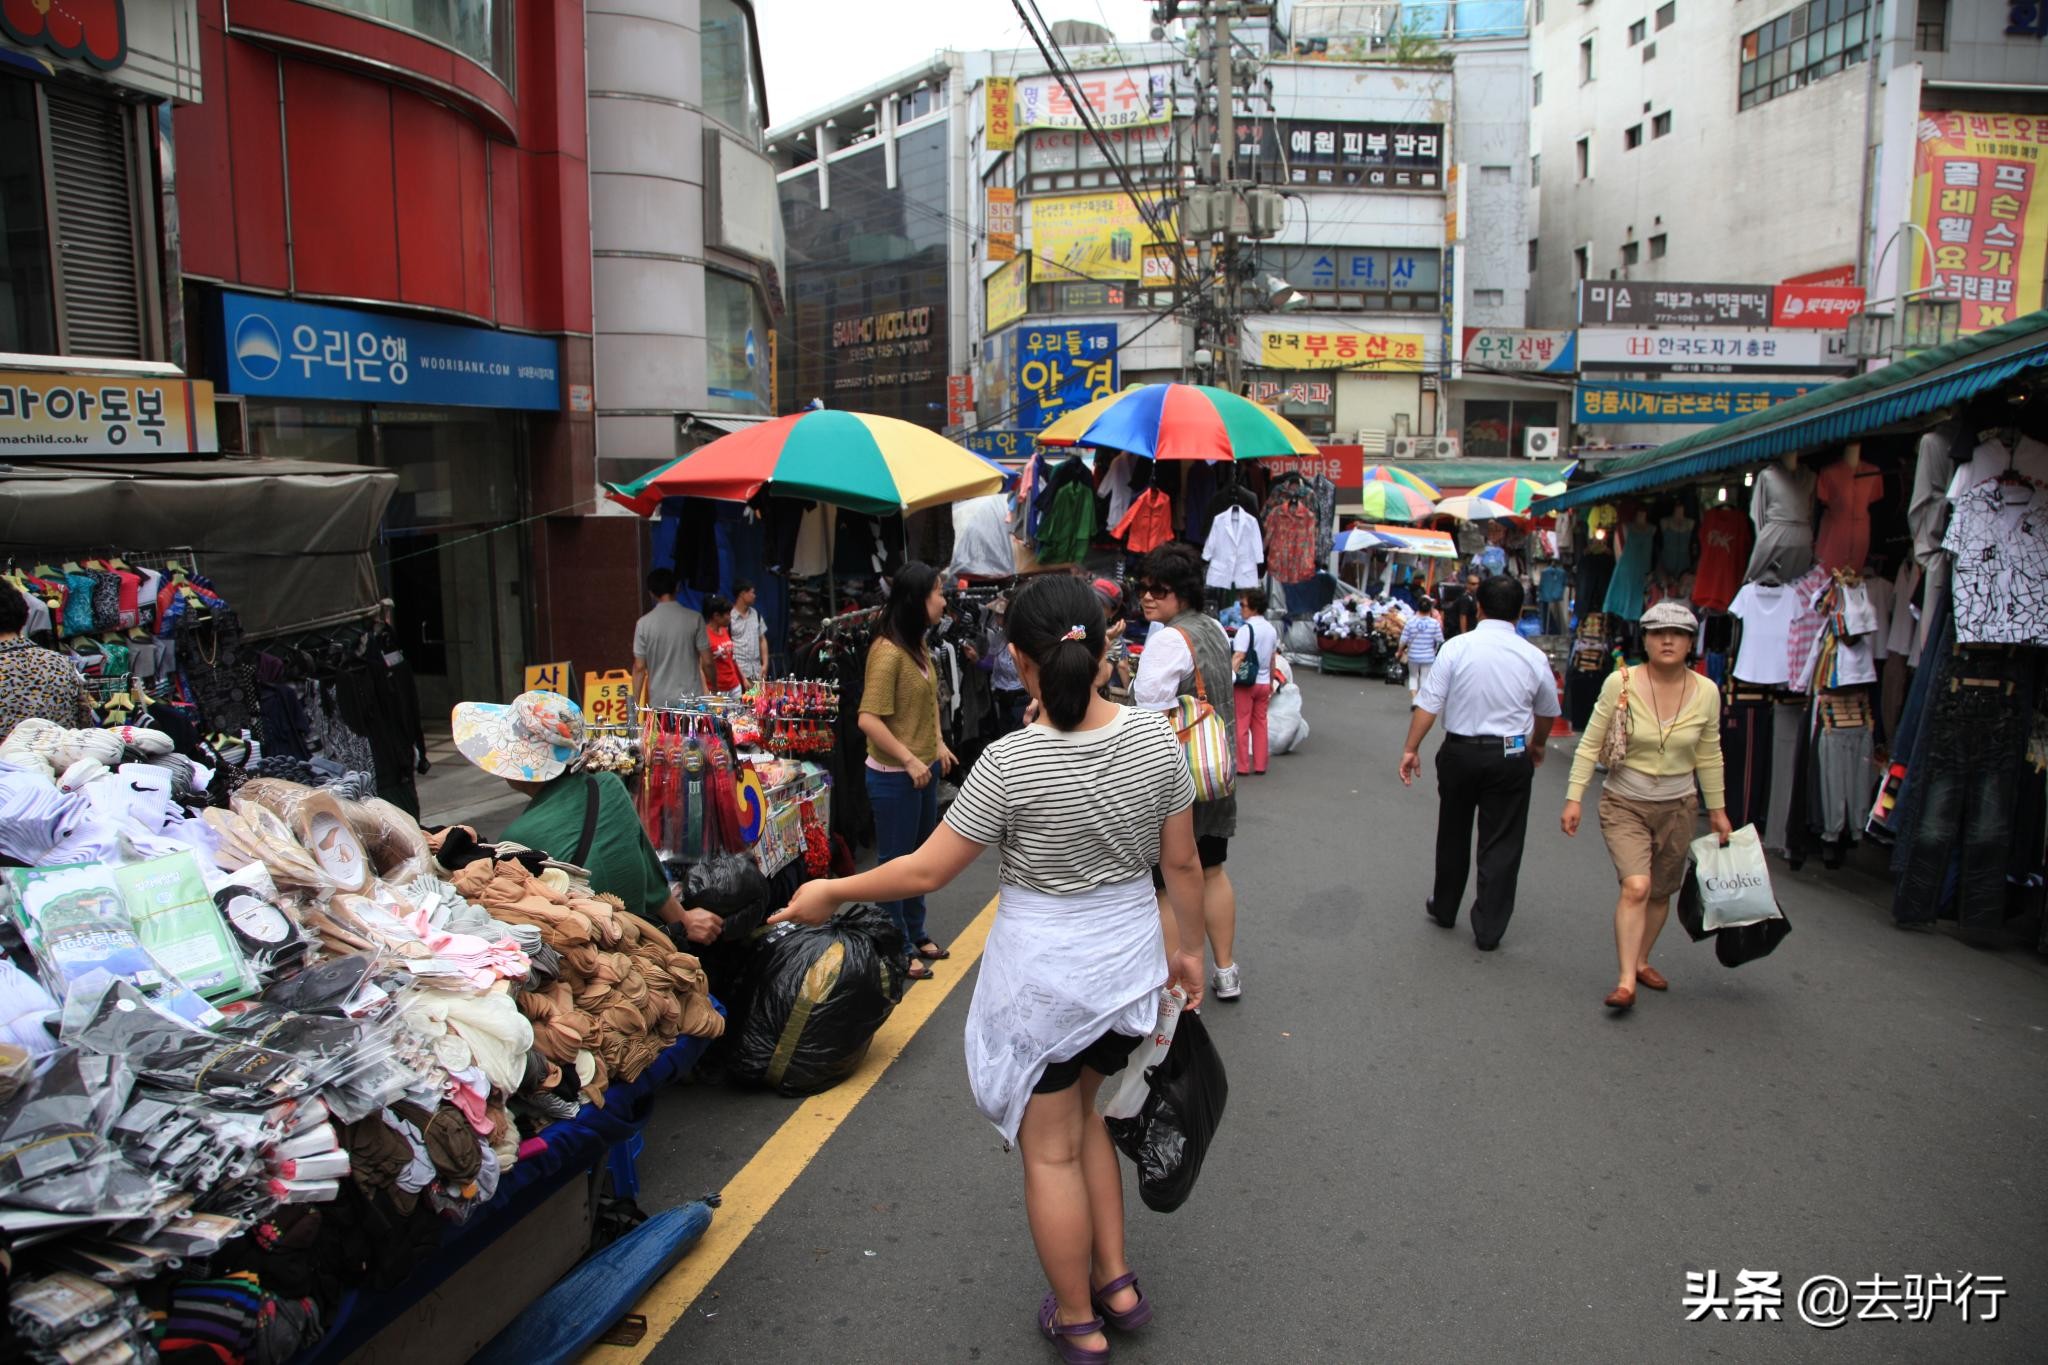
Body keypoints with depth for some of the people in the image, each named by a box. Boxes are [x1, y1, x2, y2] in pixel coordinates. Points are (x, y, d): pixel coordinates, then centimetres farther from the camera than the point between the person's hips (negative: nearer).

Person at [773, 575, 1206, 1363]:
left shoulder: (1011, 763, -23)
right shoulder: (1156, 739, -10)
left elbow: (926, 871, -15)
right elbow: (1183, 862, -1)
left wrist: (829, 893, -1)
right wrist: (1190, 948, 15)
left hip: (1042, 970, -5)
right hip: (1128, 955, 5)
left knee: (1050, 1149, 13)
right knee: (1082, 1112, 28)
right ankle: (1116, 1281, 35)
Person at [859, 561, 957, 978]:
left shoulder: (918, 645, 6)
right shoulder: (888, 652, -22)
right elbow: (869, 720, -25)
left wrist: (937, 744, 10)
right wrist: (910, 761, -22)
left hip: (923, 771, 9)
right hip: (895, 776, -9)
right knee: (895, 863, 6)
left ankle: (916, 935, 38)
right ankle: (897, 950, 20)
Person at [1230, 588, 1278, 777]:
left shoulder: (1246, 629, -15)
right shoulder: (1271, 629, 8)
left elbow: (1238, 657, -23)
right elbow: (1272, 660, 15)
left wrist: (1228, 679, -26)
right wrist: (1271, 683, 23)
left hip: (1246, 683, -7)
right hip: (1264, 683, 7)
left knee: (1241, 724, 1)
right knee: (1260, 724, 12)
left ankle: (1242, 766, 3)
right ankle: (1260, 765, 15)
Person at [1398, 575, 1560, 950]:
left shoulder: (1456, 647, -10)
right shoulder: (1534, 657, -4)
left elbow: (1428, 704, -12)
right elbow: (1547, 713, 12)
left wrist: (1411, 748, -4)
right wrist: (1536, 745, 30)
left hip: (1460, 751, 0)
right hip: (1511, 757, 0)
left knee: (1452, 834, 18)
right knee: (1501, 844, 7)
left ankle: (1444, 909, 34)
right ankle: (1489, 930, 10)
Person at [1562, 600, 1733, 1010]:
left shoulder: (1706, 692, -5)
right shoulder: (1620, 683, -14)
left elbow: (1709, 758, 7)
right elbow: (1590, 745, -7)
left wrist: (1718, 811, 13)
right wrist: (1573, 798, -10)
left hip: (1678, 808, 3)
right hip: (1624, 804, -3)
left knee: (1661, 893, 13)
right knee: (1635, 887, -18)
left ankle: (1641, 961, 34)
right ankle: (1626, 981, -13)